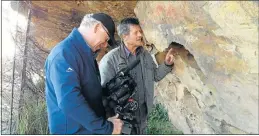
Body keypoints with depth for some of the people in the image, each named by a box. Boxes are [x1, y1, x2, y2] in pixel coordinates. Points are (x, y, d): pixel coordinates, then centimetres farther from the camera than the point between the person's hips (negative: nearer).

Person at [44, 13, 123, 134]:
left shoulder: (87, 53, 9)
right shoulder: (64, 53, -21)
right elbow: (69, 102, -30)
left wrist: (105, 120, 8)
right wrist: (107, 128, -22)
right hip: (74, 130, -8)